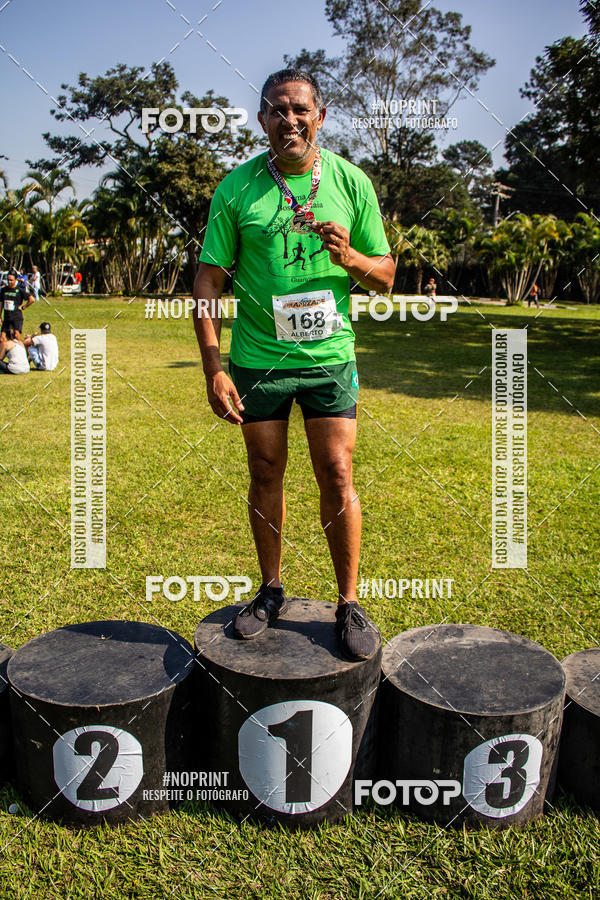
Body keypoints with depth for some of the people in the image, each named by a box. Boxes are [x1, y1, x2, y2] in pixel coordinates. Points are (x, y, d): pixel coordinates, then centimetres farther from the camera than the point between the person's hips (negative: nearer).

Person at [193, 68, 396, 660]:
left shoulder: (351, 182, 2)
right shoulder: (236, 188, -1)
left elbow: (385, 276, 7)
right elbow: (208, 280, -1)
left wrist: (349, 259, -16)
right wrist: (213, 370, -9)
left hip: (329, 356, 0)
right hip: (257, 358, 1)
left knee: (336, 475, -3)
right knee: (265, 474, 8)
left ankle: (349, 602, 12)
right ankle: (270, 591, 26)